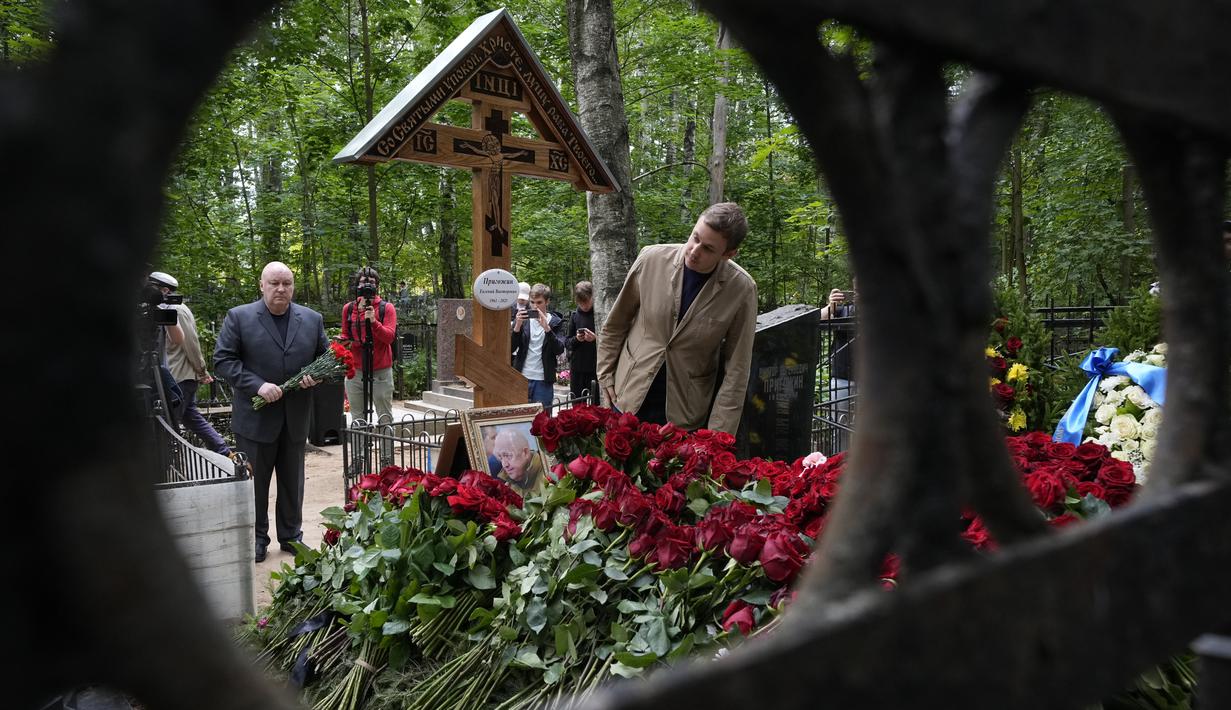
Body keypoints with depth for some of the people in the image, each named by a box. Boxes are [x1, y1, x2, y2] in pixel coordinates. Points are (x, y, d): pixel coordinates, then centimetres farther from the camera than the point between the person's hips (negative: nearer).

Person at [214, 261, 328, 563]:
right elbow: (223, 359, -7)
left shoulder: (312, 319, 5)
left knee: (293, 481, 14)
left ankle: (291, 536, 28)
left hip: (296, 418, 3)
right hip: (255, 417, -3)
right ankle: (256, 538, 23)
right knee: (254, 481, 9)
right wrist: (257, 385, -18)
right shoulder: (239, 317, -4)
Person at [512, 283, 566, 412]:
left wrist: (546, 328, -22)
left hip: (543, 380, -1)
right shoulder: (522, 318, 6)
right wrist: (517, 326, -15)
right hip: (521, 378, 1)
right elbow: (511, 348, 0)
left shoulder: (555, 322, 2)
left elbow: (559, 349, -10)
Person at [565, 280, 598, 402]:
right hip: (577, 369, 4)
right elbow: (567, 342, 13)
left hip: (596, 369, -4)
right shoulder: (575, 315, 10)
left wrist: (596, 339, -21)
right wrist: (576, 339, -7)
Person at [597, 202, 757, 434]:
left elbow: (736, 370, -10)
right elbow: (616, 322, 4)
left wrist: (717, 434, -13)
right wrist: (606, 374, 6)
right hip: (630, 400, 2)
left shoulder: (742, 289, -14)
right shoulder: (652, 258, -10)